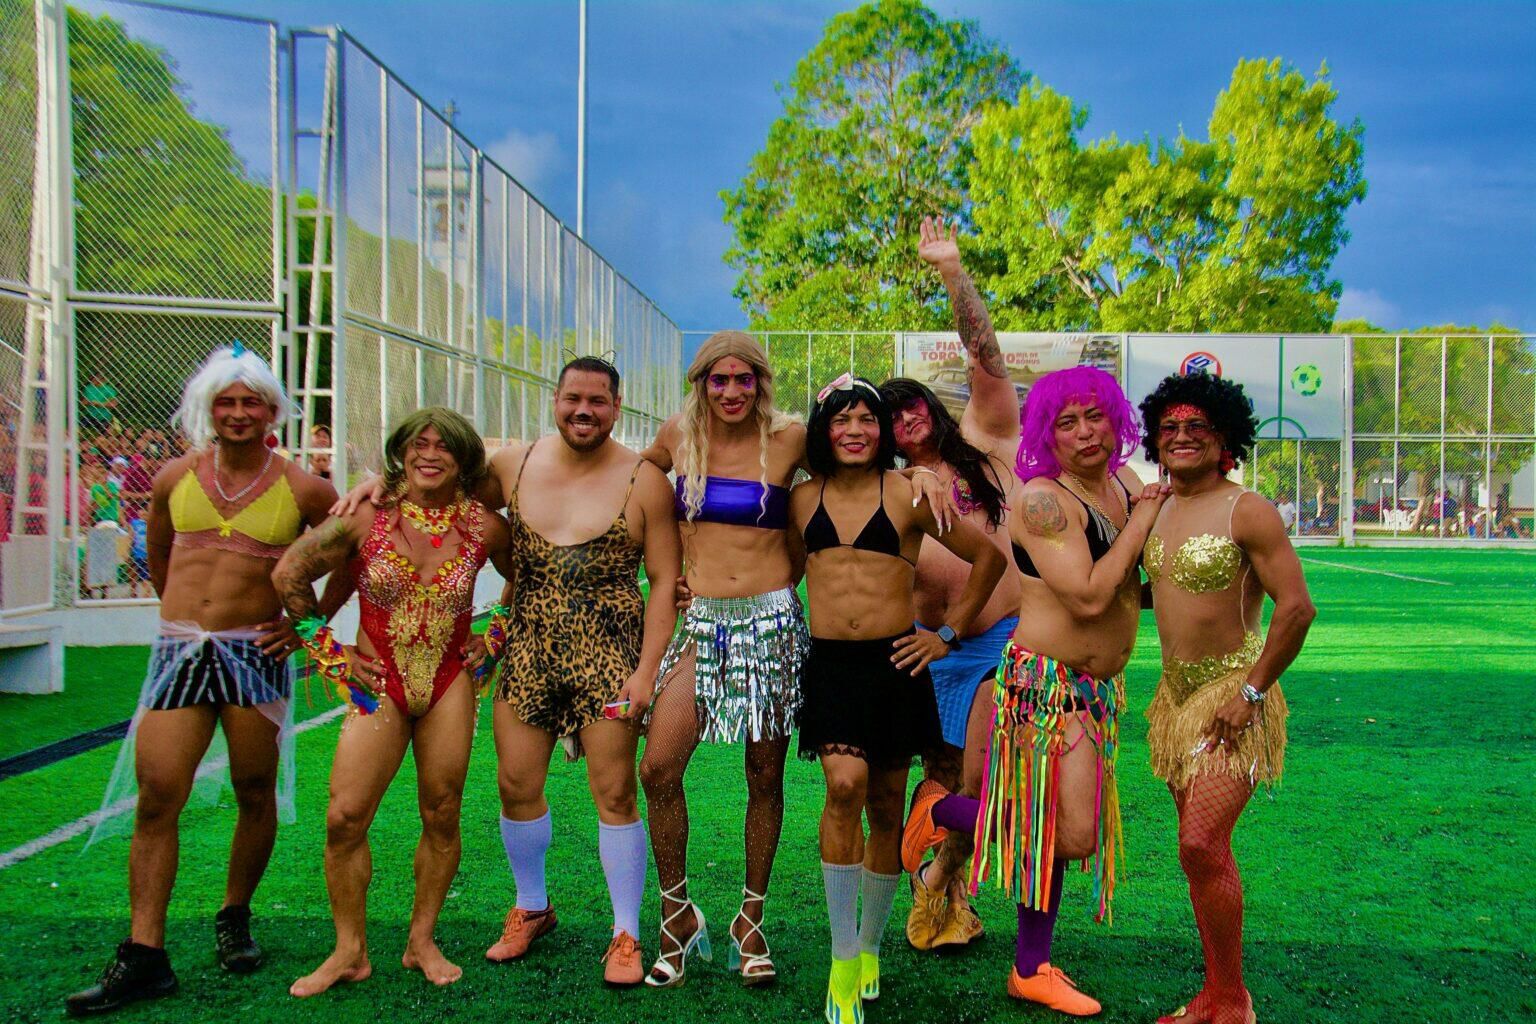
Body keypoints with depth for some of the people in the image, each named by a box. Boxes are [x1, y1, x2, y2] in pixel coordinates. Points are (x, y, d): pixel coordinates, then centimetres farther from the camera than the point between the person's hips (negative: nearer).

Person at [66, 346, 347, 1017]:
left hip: (255, 655, -1)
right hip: (178, 653, 2)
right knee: (155, 799, -4)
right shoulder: (175, 479, 8)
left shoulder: (303, 489, 1)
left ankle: (235, 920, 27)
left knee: (255, 795, 7)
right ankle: (144, 956, 1)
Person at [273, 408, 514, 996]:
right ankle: (350, 952, 9)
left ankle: (422, 942, 22)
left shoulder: (483, 527, -4)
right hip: (379, 684, -1)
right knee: (345, 818, -7)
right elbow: (289, 576, 3)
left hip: (449, 685, 1)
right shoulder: (368, 520, -7)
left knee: (441, 817, 5)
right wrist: (332, 653, 3)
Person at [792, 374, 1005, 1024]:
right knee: (844, 786, -20)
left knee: (885, 807, 8)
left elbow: (989, 557, 6)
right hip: (829, 665, 1)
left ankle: (870, 946, 28)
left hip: (894, 664, 0)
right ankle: (843, 962, -9)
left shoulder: (908, 496, 0)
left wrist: (949, 634, 5)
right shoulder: (802, 499, 8)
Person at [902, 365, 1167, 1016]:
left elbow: (1134, 586, 22)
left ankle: (1033, 969, 24)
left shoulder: (1127, 485, 8)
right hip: (1048, 681, -8)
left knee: (1058, 828, 13)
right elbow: (1088, 596, -24)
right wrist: (1141, 522, -15)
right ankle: (942, 809, 12)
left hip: (1099, 687, 8)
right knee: (1072, 835, -10)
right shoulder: (1044, 499, -17)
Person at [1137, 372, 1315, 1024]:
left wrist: (1251, 691, -17)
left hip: (1233, 690, -7)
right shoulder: (1154, 510, 9)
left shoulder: (1246, 511, -12)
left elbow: (1297, 606, -16)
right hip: (1175, 692, 7)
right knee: (1202, 847, 11)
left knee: (1202, 844, -13)